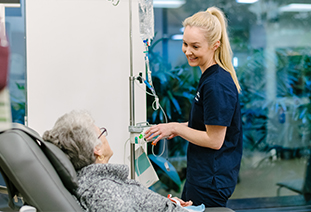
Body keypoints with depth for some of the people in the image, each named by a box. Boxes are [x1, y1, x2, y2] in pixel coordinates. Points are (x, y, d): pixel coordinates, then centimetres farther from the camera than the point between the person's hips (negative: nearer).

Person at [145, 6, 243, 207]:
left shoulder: (217, 85, -23)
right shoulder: (210, 77, 8)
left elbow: (214, 140, -22)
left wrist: (176, 128, -14)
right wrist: (181, 127, 8)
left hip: (211, 181, -10)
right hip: (201, 175, 10)